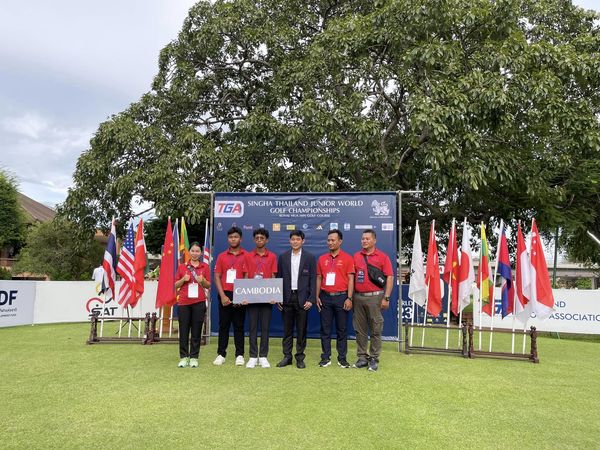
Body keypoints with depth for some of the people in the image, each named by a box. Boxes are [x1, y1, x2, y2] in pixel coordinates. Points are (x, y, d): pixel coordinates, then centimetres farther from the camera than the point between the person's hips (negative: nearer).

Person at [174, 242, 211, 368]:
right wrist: (183, 279, -10)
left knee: (196, 331, 3)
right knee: (183, 330, 3)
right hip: (184, 302, 1)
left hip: (199, 302, 0)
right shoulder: (182, 267, 7)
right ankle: (184, 357, 13)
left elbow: (208, 286, 9)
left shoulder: (205, 267, 6)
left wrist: (203, 280, -12)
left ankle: (194, 357, 12)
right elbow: (176, 285, 9)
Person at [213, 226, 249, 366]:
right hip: (225, 295, 2)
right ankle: (221, 354, 13)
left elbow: (247, 277, -2)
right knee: (223, 325, 6)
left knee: (239, 326, 4)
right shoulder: (221, 256, 9)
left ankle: (239, 355, 11)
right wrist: (222, 295, -6)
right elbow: (217, 277, 5)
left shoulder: (246, 256, 2)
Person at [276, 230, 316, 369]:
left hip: (302, 298, -2)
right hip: (287, 298, 2)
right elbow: (279, 278, 7)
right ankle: (287, 356, 17)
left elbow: (313, 279, -2)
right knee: (287, 329, 8)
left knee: (301, 330, 4)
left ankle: (300, 357, 14)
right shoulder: (283, 257, 7)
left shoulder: (310, 257, 1)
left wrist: (311, 299, -9)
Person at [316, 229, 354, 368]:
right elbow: (319, 278, 11)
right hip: (325, 297, 3)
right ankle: (325, 357, 14)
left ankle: (342, 358, 14)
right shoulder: (322, 258, 9)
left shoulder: (347, 258, -1)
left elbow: (350, 279, -3)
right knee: (325, 329, 6)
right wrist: (317, 296, 4)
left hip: (341, 297, -3)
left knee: (341, 329, 5)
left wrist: (349, 298, -10)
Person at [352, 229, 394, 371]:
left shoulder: (382, 257, 0)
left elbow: (390, 277, -3)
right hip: (358, 297, 4)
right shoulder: (356, 256, 10)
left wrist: (386, 298, -10)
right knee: (360, 329, 9)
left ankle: (374, 358, 12)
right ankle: (362, 357, 18)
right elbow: (352, 277, 13)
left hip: (375, 297, -3)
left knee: (375, 329, 2)